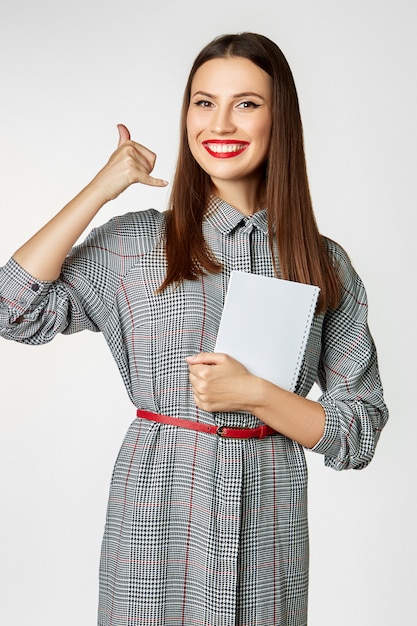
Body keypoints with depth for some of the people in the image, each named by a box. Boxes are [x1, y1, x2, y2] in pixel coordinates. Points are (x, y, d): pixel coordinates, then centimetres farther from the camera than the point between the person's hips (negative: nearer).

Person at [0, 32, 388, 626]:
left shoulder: (325, 264, 0)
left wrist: (254, 394, -16)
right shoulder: (135, 243, -1)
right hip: (158, 516, 0)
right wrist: (100, 189, -11)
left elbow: (362, 432, 0)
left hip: (268, 523, 1)